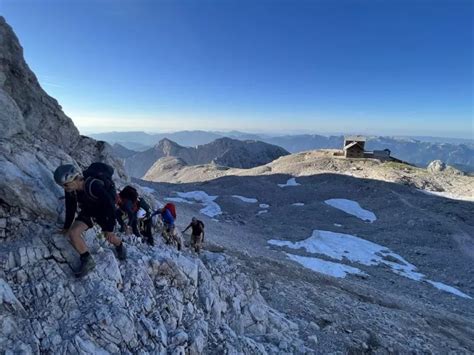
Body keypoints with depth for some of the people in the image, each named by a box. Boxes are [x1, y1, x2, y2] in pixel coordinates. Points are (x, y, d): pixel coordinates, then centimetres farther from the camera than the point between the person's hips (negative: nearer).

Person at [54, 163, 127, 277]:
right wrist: (66, 226, 11)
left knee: (110, 238, 8)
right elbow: (70, 208, 0)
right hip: (88, 211, 5)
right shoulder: (70, 190, -18)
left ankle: (120, 246, 46)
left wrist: (109, 229, -29)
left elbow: (110, 205, -35)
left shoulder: (93, 186, -40)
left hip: (104, 212, -5)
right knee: (73, 233, -16)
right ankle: (87, 260, 2)